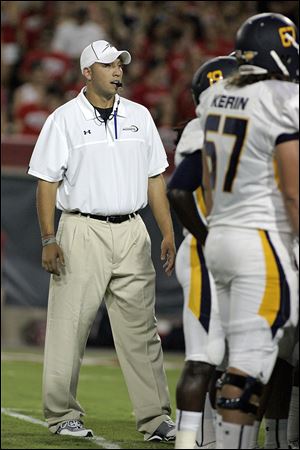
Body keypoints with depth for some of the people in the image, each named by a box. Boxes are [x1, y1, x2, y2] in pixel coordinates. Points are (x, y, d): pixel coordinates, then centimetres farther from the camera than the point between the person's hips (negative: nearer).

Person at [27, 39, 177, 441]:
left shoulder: (139, 117, 12)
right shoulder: (64, 120, -1)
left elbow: (154, 178, 15)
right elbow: (47, 182, -3)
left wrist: (168, 234, 8)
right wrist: (49, 240, -11)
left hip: (131, 232, 4)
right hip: (82, 231, -4)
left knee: (141, 328, 2)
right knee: (69, 327, -2)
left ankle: (156, 419, 3)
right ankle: (63, 416, 7)